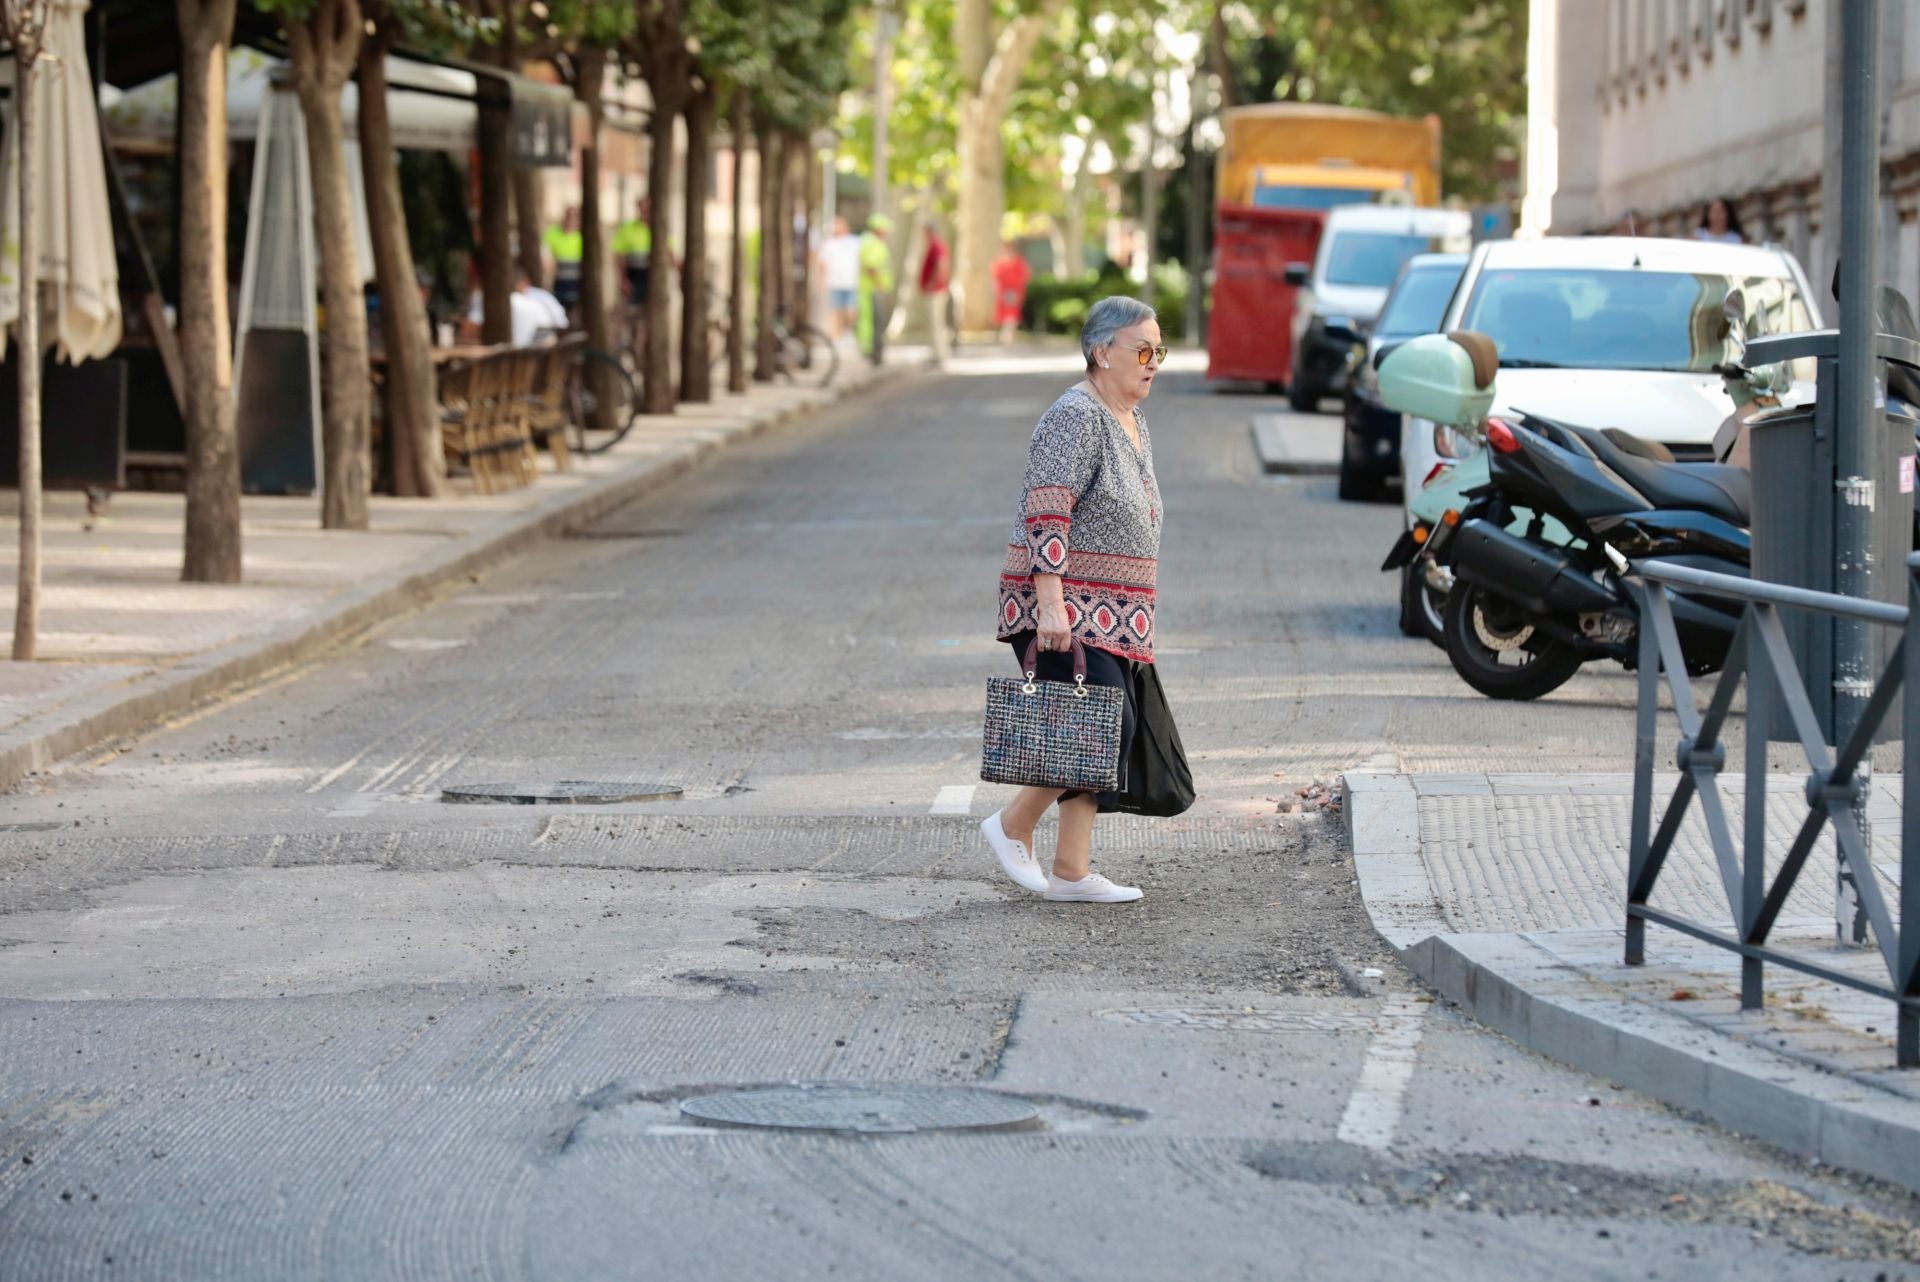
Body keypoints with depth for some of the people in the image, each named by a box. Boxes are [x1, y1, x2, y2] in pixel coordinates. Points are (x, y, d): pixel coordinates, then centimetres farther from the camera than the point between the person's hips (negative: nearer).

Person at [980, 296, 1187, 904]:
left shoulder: (1132, 421, 16)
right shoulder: (1075, 417, -14)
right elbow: (1048, 516, -21)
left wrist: (1137, 614, 25)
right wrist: (1050, 605, -27)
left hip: (1114, 618, 10)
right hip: (1067, 610, -10)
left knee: (1113, 732, 5)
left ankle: (1072, 874, 7)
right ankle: (1013, 825, 3)